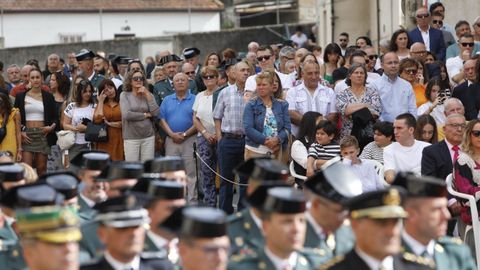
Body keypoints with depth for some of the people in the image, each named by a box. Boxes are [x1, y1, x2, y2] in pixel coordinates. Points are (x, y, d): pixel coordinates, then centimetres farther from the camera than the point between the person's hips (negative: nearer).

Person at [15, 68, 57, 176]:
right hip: (26, 135, -1)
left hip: (43, 134, 1)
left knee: (41, 168, 4)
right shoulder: (21, 96, 6)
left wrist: (52, 126, -11)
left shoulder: (48, 97, 7)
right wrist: (20, 132, -6)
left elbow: (54, 117, 9)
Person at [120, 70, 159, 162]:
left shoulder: (148, 95, 9)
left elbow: (156, 113, -4)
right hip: (131, 137, -2)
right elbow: (126, 115, -12)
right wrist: (146, 115, -4)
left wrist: (147, 95, -5)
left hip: (149, 136, 3)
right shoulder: (125, 95, 2)